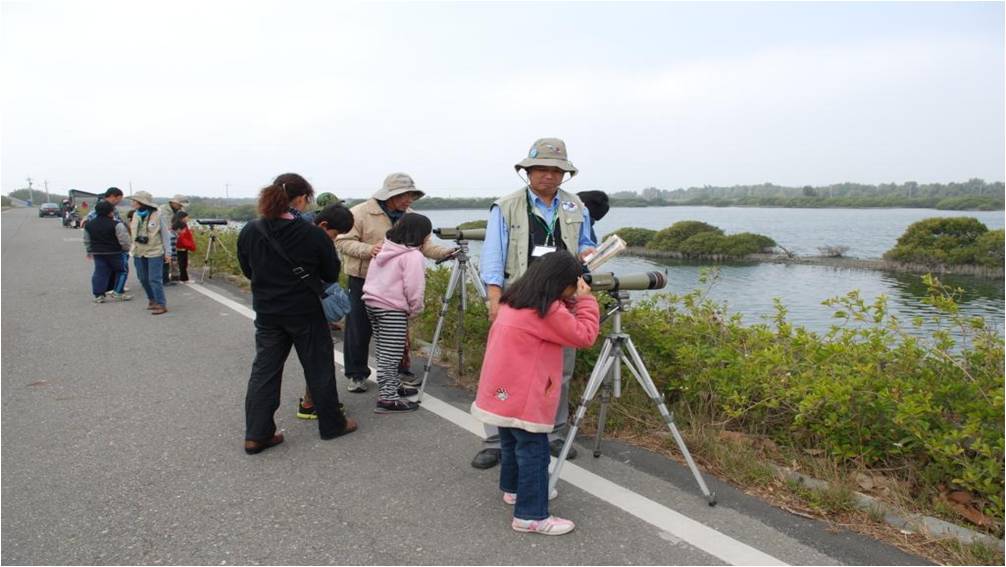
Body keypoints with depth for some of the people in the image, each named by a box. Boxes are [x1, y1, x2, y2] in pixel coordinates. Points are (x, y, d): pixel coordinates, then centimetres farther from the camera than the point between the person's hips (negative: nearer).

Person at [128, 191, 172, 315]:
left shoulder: (158, 215, -11)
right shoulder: (135, 215, 6)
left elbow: (165, 234, -8)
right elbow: (134, 232, 16)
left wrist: (167, 252, -10)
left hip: (154, 252, -6)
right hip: (139, 252, 6)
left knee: (154, 279, -8)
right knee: (143, 278, 14)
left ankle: (161, 305, -2)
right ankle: (152, 299, 31)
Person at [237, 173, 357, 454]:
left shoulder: (250, 232, -5)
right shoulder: (314, 235, -17)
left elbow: (247, 270, 9)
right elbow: (331, 273, -5)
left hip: (267, 312, 4)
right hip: (306, 313, -4)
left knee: (264, 370, 12)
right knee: (318, 367, 11)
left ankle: (256, 435, 12)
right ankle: (332, 424, 24)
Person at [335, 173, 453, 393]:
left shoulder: (409, 216, 4)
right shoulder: (360, 213, -12)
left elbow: (423, 244, 2)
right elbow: (343, 242, -14)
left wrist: (443, 252, -17)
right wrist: (367, 249, -30)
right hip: (363, 280, -4)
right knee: (359, 329, 4)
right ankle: (356, 374, 19)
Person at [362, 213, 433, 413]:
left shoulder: (385, 248, 13)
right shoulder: (413, 256, -13)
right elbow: (414, 289, -17)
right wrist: (414, 310, -2)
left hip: (372, 303, 9)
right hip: (392, 309, -9)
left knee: (384, 352, 18)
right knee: (391, 355, -3)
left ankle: (391, 386, 30)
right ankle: (388, 398, 0)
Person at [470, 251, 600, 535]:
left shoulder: (515, 300, 10)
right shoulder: (546, 309, -18)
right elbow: (584, 335, -11)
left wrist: (574, 303, 8)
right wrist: (586, 300, -3)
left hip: (502, 391, 10)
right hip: (523, 395, -9)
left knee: (512, 442, 24)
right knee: (533, 450, -1)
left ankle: (513, 488, 42)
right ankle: (531, 516, 4)